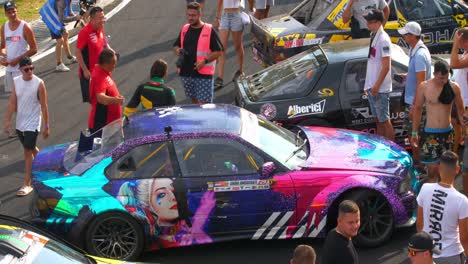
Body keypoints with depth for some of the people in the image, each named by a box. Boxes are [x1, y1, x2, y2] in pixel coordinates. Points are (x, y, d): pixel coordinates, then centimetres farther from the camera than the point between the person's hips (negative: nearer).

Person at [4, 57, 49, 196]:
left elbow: (44, 106, -10)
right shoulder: (16, 81, -1)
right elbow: (12, 103, 2)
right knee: (31, 148, 19)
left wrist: (46, 126, -9)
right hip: (20, 122, 5)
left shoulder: (39, 83, -14)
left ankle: (27, 184, -1)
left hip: (32, 124, -5)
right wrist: (7, 121, -2)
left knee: (28, 151, -7)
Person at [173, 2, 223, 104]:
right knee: (194, 99, 17)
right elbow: (176, 46, 21)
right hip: (186, 73, 6)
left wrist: (205, 61, -19)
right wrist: (178, 51, -3)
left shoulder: (209, 30, -7)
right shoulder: (184, 29, 10)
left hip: (204, 74, -6)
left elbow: (218, 51, -7)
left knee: (204, 103, -9)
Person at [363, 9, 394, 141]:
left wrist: (376, 86, -20)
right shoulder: (373, 37, 11)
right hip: (372, 88, 9)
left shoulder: (383, 39, -16)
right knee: (378, 121, 14)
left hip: (380, 89, -9)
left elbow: (386, 66, -19)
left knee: (385, 121, -3)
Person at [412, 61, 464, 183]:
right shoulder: (424, 87, -7)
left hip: (447, 132, 1)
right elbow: (418, 109, 2)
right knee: (432, 165, -2)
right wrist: (414, 132, 5)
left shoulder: (454, 87, -5)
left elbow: (460, 109, 6)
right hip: (430, 133, -1)